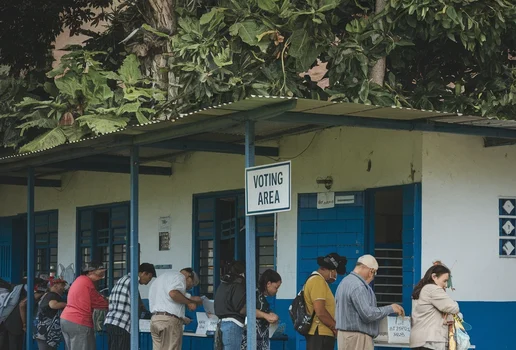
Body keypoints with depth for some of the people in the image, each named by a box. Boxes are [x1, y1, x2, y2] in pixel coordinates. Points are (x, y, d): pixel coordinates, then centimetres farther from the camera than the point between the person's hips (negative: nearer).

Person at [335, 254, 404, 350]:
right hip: (357, 338, -10)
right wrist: (390, 309, -12)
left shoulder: (345, 282, 15)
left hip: (346, 335, 10)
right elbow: (368, 314, -22)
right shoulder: (357, 286, -17)